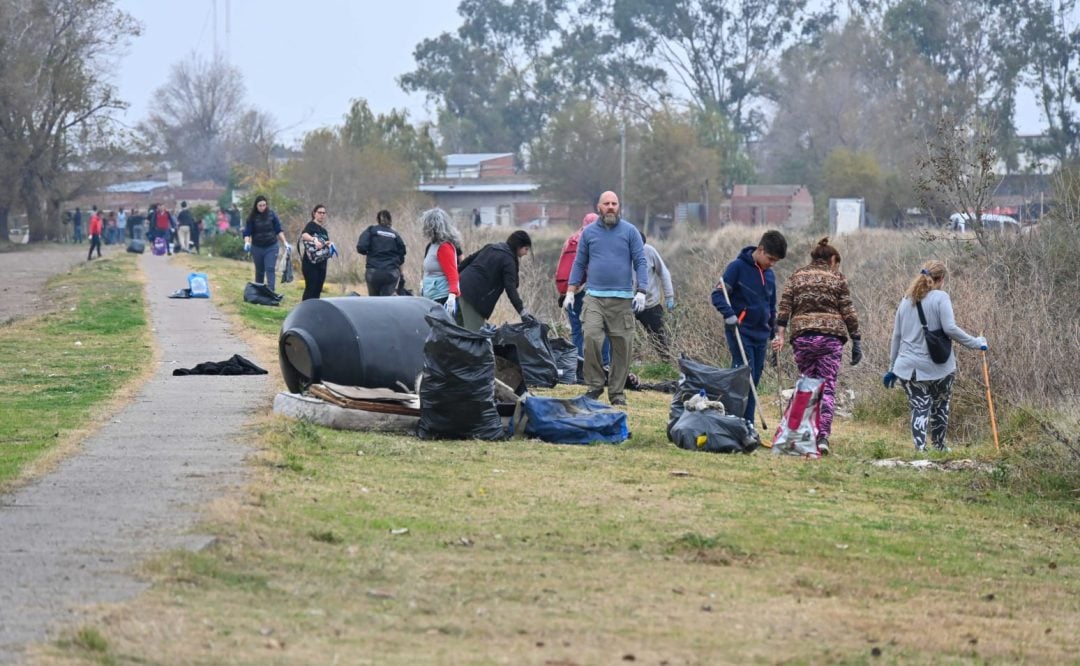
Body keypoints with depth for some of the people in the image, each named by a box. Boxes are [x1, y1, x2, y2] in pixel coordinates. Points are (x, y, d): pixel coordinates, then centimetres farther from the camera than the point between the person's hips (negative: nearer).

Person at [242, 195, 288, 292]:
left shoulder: (272, 215, -1)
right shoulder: (252, 217, -2)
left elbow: (279, 230, 5)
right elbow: (247, 233, -5)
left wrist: (285, 242, 0)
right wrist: (247, 242, -23)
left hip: (271, 247, -1)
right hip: (257, 248, 1)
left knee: (270, 269, -12)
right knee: (259, 271, 11)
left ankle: (271, 291, -19)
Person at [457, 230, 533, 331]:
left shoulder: (491, 247, 16)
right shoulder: (508, 260, -8)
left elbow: (469, 259, 19)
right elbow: (510, 289, -16)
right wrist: (522, 312, -21)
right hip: (474, 295, -9)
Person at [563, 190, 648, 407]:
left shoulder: (630, 231, 5)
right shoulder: (589, 232, 10)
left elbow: (640, 263, 4)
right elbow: (579, 264, 14)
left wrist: (641, 292, -7)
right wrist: (570, 292, 8)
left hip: (622, 299, 0)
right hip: (594, 297, 0)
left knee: (622, 346, -1)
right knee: (591, 337, -18)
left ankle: (617, 392, 10)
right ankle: (594, 384, -5)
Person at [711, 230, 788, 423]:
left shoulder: (769, 275, 14)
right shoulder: (738, 267, -7)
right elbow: (718, 294, -11)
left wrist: (773, 335, 22)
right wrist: (729, 314, -27)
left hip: (761, 335, 7)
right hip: (741, 333, -7)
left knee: (754, 382, 6)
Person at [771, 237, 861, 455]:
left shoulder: (797, 277, 12)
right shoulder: (837, 279, 7)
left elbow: (784, 307, 3)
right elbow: (848, 313, 3)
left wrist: (780, 335, 0)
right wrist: (856, 342, 7)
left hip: (802, 337, 2)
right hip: (830, 337, -2)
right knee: (827, 388, -3)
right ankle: (823, 436, -16)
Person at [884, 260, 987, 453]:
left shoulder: (906, 300, 11)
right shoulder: (940, 297, -7)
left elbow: (896, 335, 15)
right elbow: (950, 328, -18)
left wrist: (892, 367, 22)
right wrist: (975, 343, -8)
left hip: (908, 366, 3)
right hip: (938, 366, -3)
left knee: (919, 407, 0)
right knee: (940, 405, 17)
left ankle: (919, 446, -19)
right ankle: (939, 446, 29)